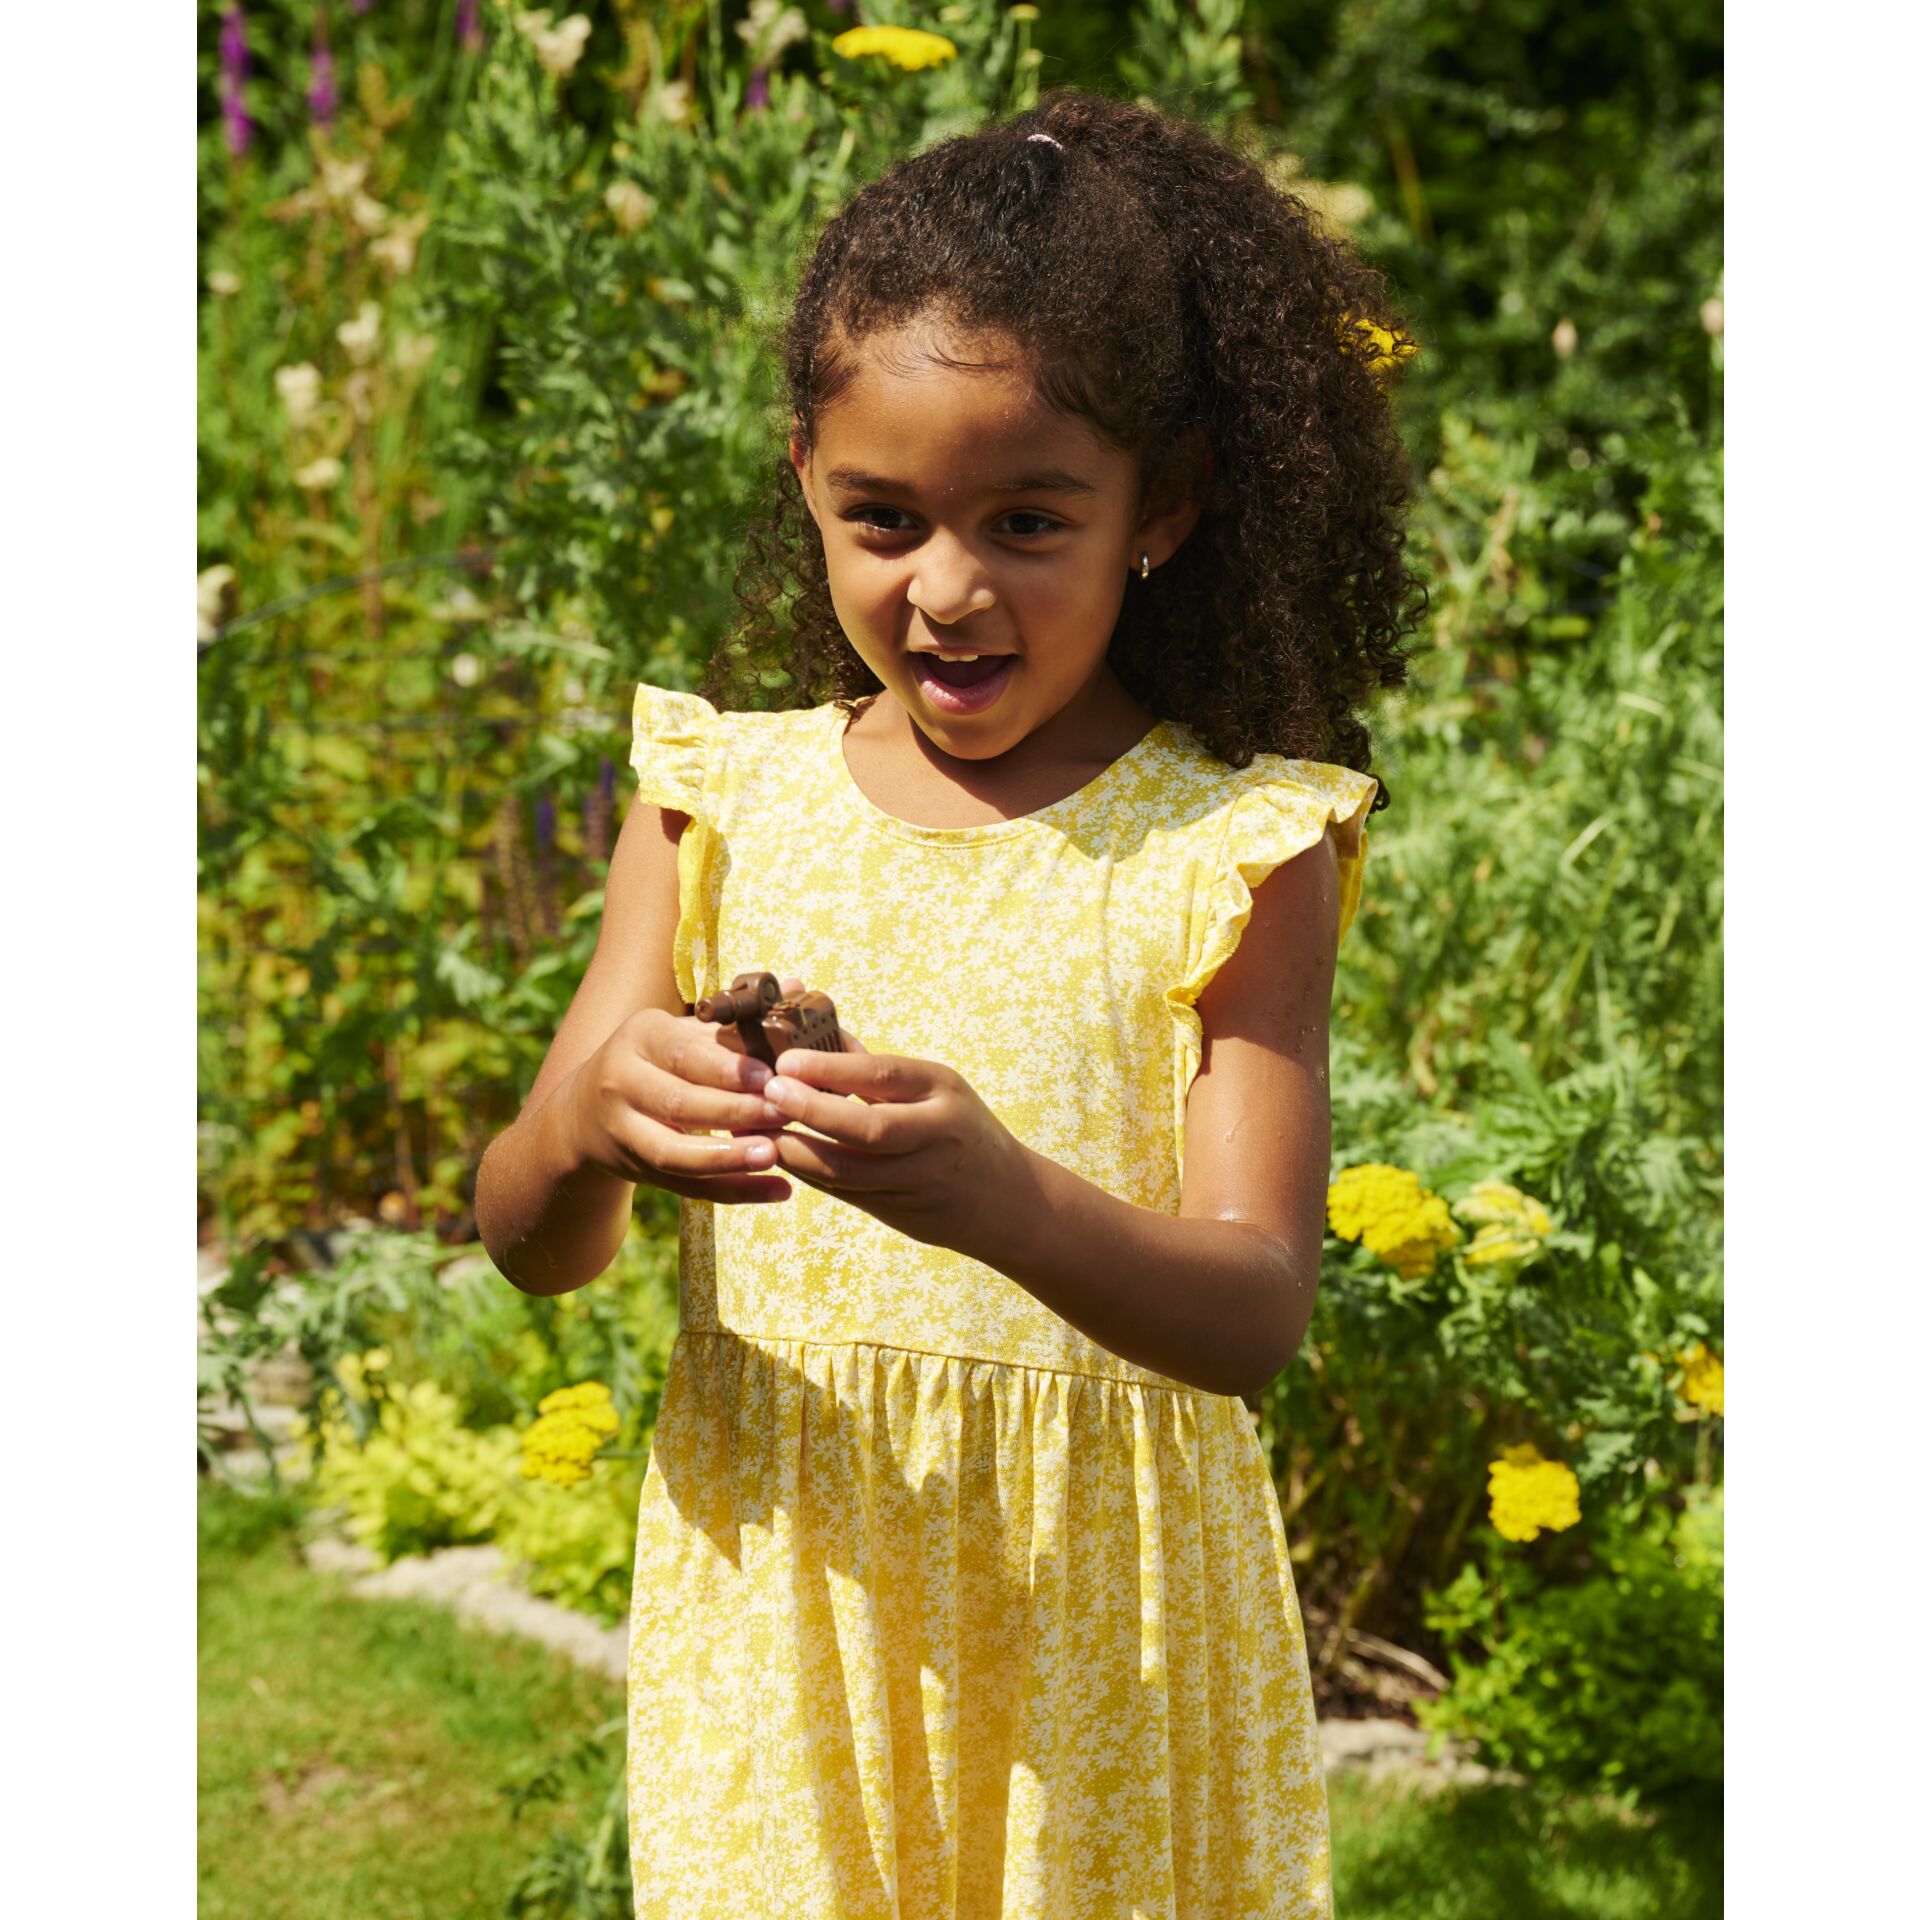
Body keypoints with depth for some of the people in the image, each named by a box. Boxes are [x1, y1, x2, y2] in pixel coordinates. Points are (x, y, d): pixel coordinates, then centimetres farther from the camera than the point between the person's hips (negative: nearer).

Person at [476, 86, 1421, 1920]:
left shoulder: (1224, 847, -7)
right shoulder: (722, 797, 0)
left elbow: (1256, 1310, -16)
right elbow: (530, 1248, -2)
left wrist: (1006, 1201, -35)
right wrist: (579, 1126, -26)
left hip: (1097, 1626, -1)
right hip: (779, 1602, 2)